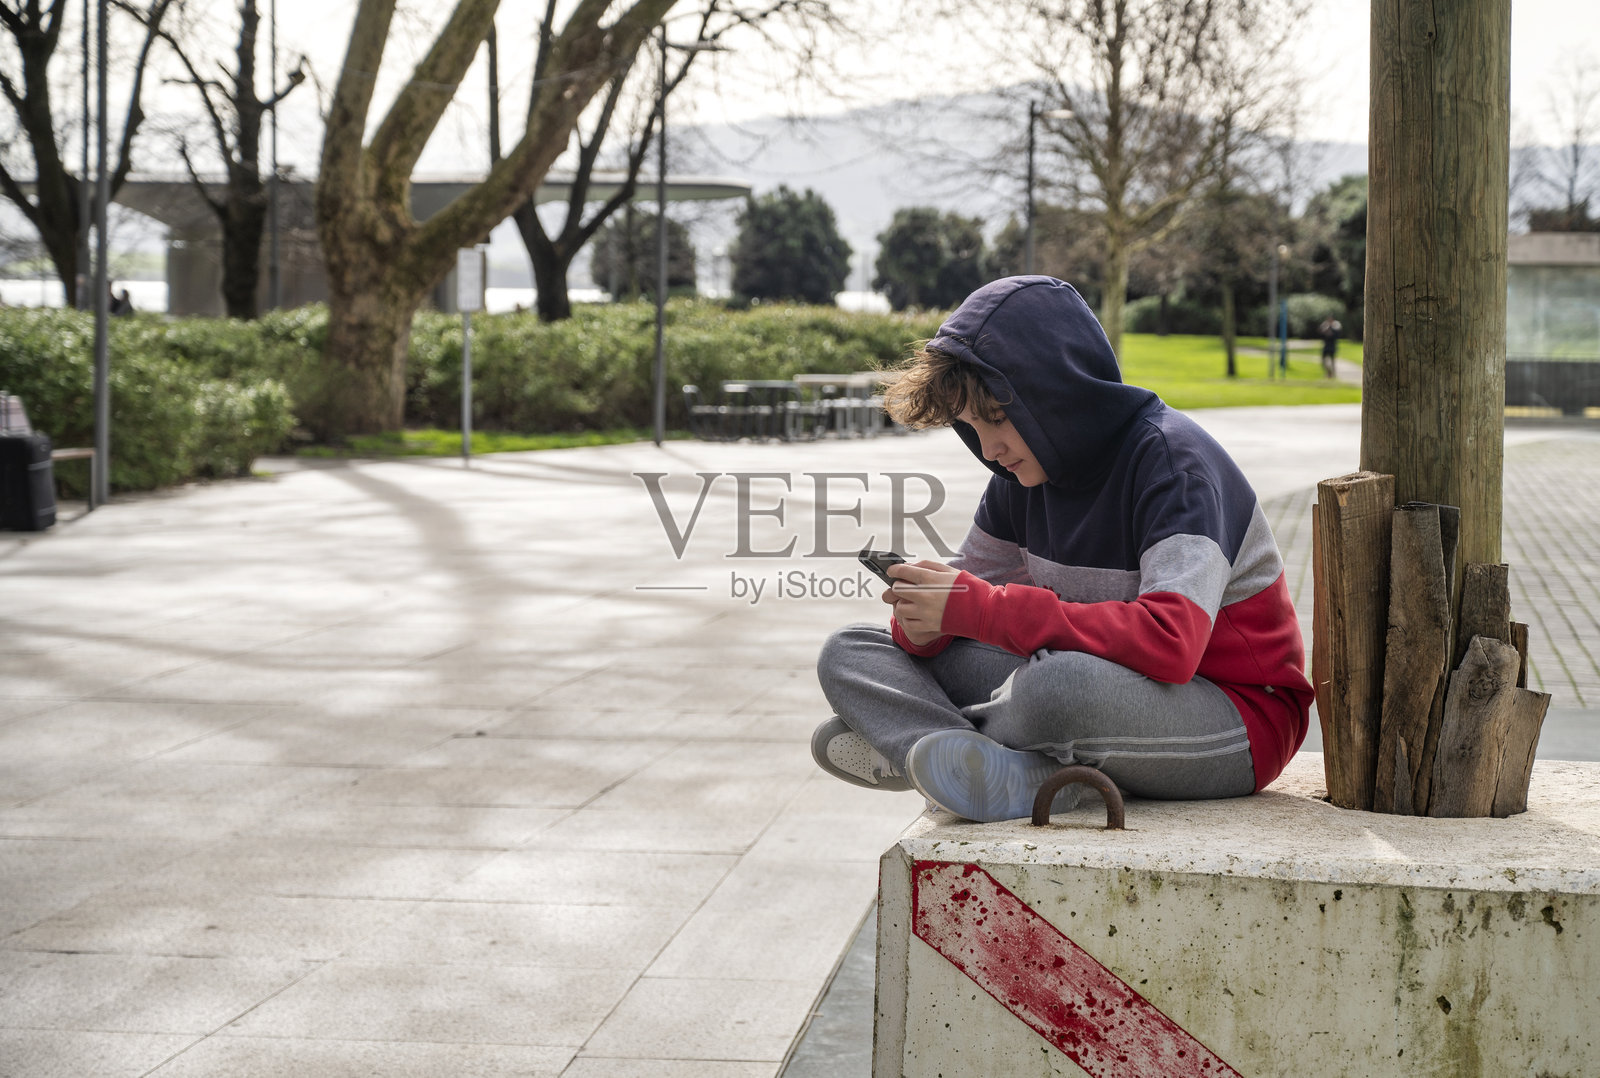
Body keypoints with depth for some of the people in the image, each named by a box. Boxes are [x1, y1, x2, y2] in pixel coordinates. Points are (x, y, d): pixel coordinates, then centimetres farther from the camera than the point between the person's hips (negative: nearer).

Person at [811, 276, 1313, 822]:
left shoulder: (1171, 459, -20)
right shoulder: (1026, 472, 3)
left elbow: (1171, 643, -34)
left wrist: (978, 609, -32)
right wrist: (923, 622, -17)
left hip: (1241, 722, -8)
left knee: (1059, 682, -42)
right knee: (849, 651, -1)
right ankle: (1016, 774, -26)